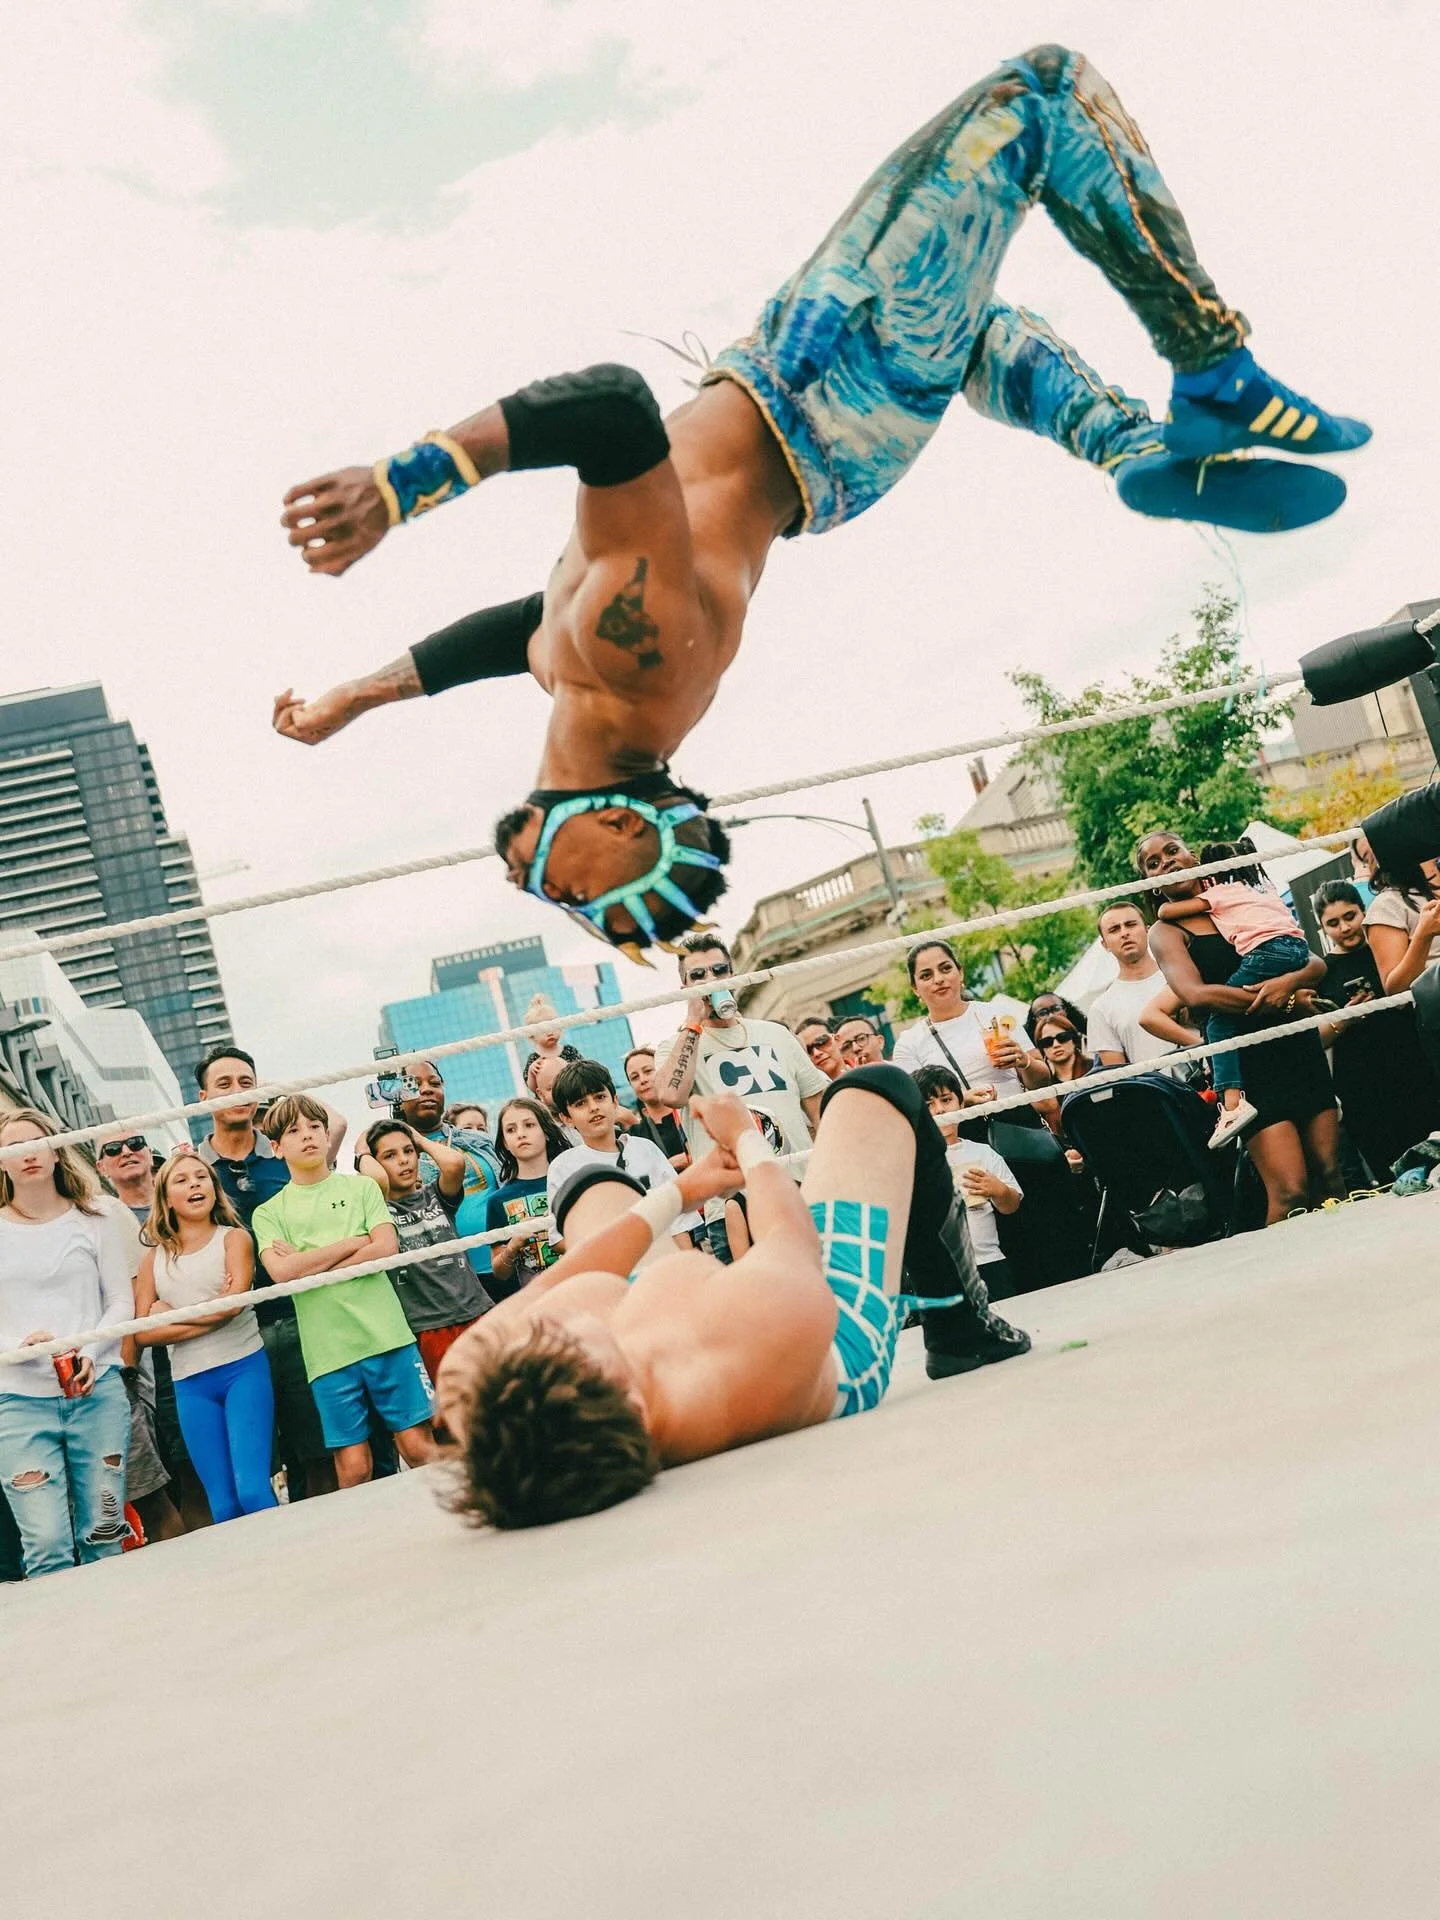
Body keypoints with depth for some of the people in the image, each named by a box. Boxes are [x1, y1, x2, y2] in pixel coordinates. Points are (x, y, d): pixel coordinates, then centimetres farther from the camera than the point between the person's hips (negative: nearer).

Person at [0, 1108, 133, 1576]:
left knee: (103, 1537, 4)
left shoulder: (93, 1222, 9)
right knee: (46, 1546, -8)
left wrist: (90, 1353, -9)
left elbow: (122, 1302, 8)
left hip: (97, 1391, 1)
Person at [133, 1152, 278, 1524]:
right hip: (191, 1384, 3)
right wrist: (210, 1317, -8)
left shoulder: (234, 1238, 6)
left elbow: (234, 1301, -11)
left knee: (253, 1491, -16)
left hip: (244, 1368, -3)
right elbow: (143, 1333, 1)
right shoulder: (154, 1257, 11)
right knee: (223, 1507, 1)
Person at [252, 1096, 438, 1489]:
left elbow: (387, 1247, -3)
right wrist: (356, 1242, -5)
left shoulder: (361, 1187, 12)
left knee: (418, 1446, -2)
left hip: (387, 1335, 0)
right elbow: (281, 1271, -7)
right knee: (353, 1467, -1)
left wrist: (309, 1264, -6)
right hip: (327, 1351, 0)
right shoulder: (269, 1213, 11)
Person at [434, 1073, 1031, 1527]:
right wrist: (748, 1140, 0)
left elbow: (545, 1288, -17)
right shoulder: (776, 1315, -51)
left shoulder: (473, 1384, -42)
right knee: (876, 1086, 7)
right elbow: (794, 1236, -23)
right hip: (842, 1370, -3)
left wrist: (678, 1192, 1)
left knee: (597, 1186, 27)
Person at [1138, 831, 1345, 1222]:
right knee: (1290, 1194, -13)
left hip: (1300, 1047, 5)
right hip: (1246, 1062, -5)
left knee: (1330, 1177, 4)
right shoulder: (1166, 931, 2)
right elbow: (1196, 994, -17)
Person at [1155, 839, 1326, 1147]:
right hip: (1299, 947, 7)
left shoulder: (1218, 894, 17)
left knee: (1220, 1022, -7)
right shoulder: (1265, 887, 34)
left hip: (1268, 951, -7)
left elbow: (1164, 911, 15)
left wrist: (1164, 907, 37)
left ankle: (1232, 1102, -21)